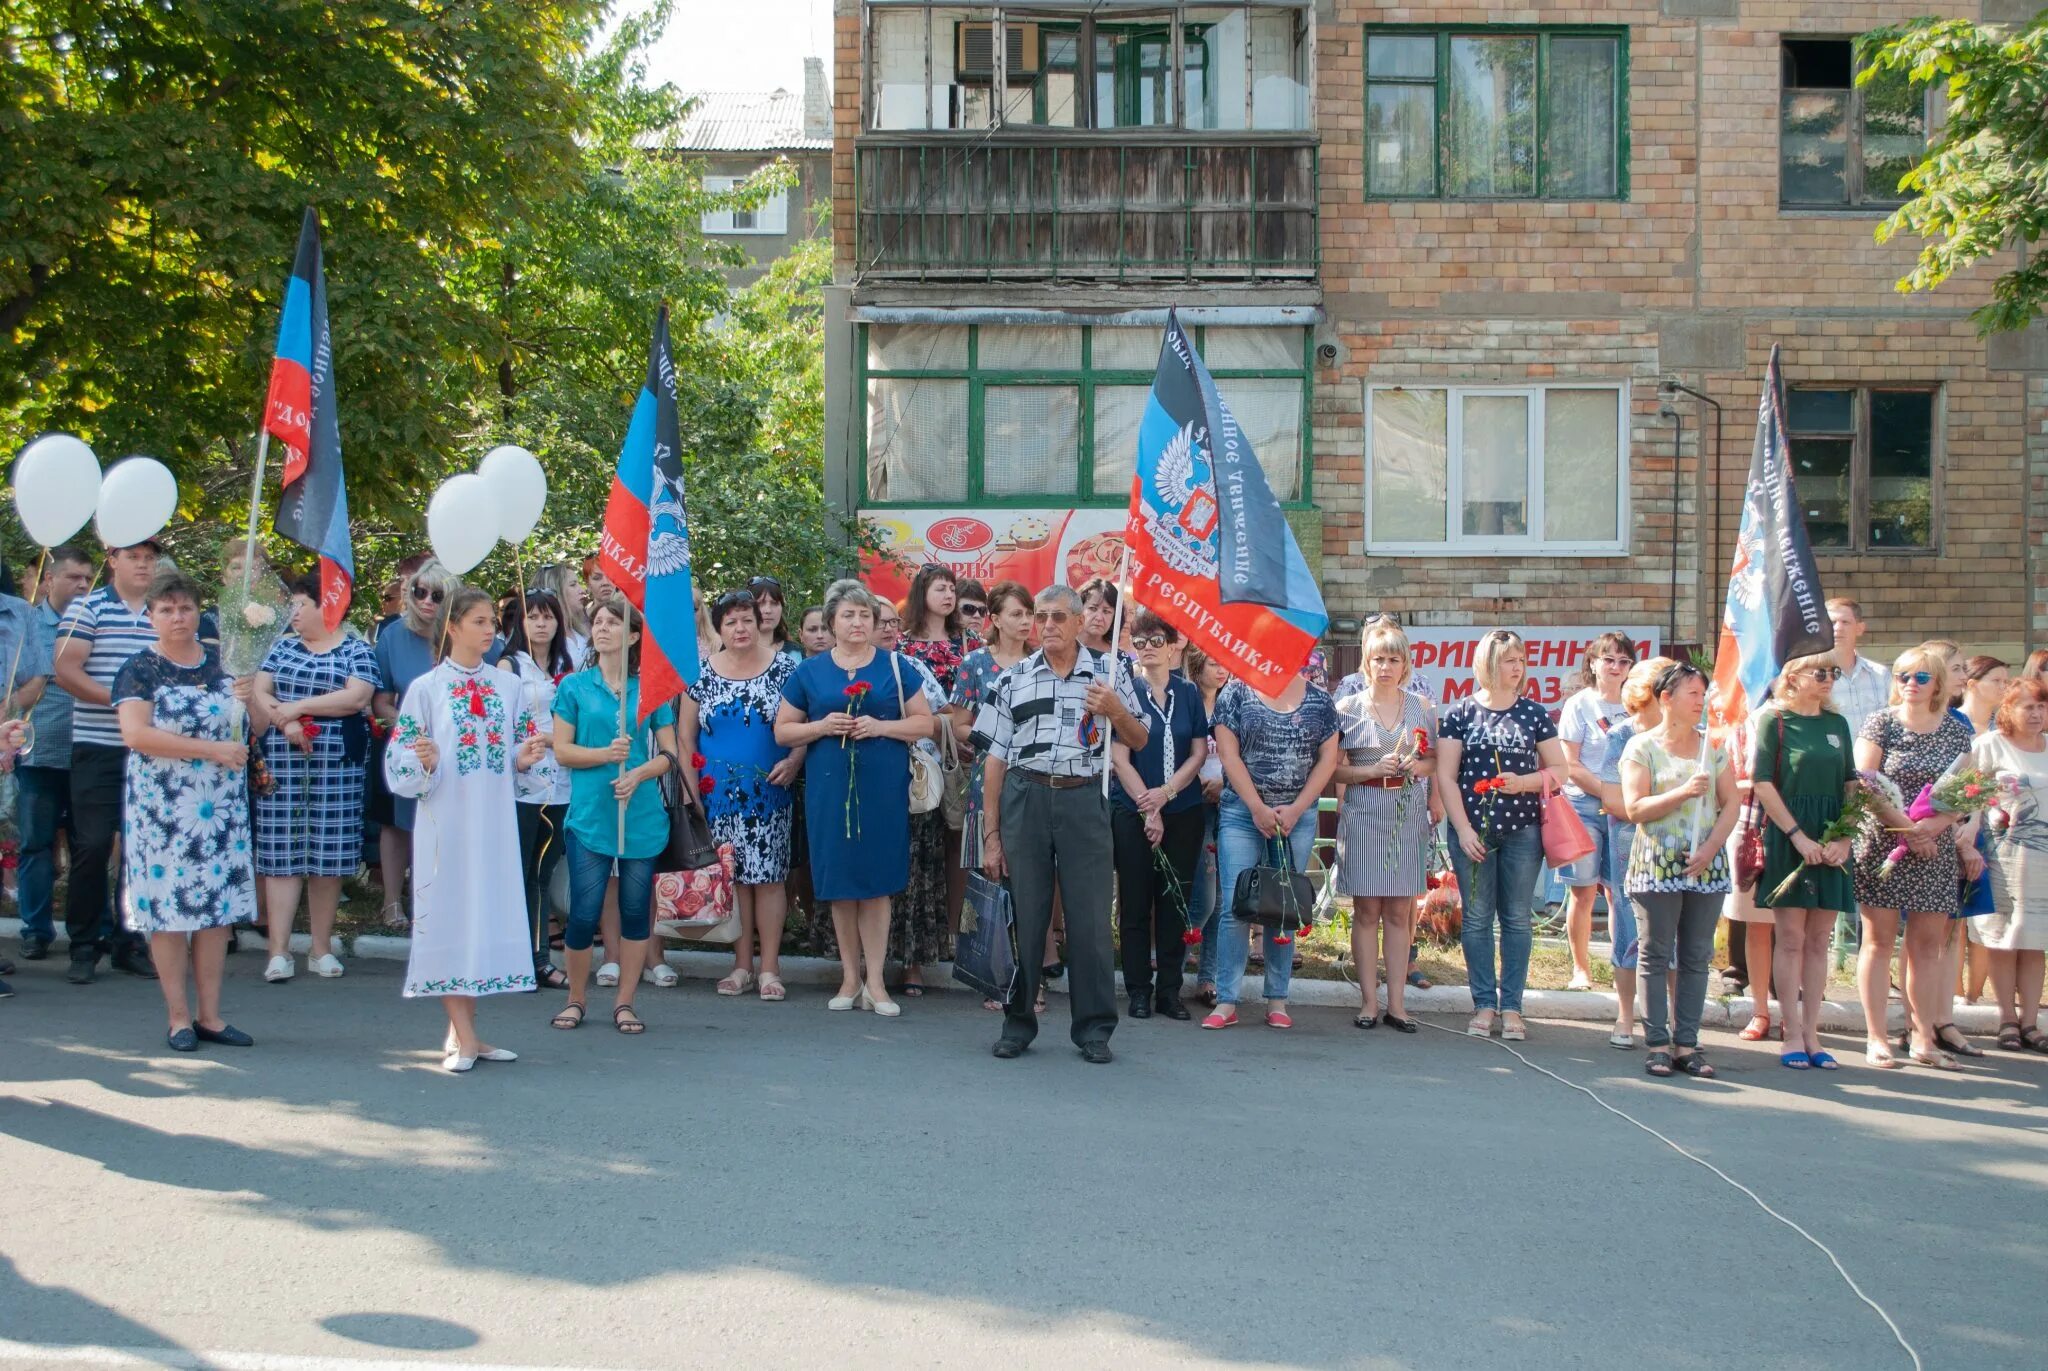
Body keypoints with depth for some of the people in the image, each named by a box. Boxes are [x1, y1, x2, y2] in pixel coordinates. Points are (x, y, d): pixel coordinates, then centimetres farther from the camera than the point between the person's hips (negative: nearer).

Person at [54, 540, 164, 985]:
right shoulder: (87, 608, 0)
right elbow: (65, 670, -8)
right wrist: (119, 699, -17)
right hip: (98, 747, -3)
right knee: (93, 845, -4)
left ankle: (131, 942, 16)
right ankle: (85, 945, 8)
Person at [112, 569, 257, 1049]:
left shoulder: (223, 663, 10)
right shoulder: (140, 669, -2)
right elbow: (135, 734, -16)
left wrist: (247, 701, -10)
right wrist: (212, 749, -20)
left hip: (222, 805, 4)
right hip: (162, 806, -4)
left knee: (218, 904, 3)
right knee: (168, 905, -1)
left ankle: (210, 1014, 10)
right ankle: (179, 1017, 7)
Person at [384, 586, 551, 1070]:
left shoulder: (509, 686, 10)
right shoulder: (425, 689, 0)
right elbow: (399, 765, -3)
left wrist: (525, 758, -7)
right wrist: (425, 763, -23)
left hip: (496, 821, 4)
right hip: (446, 821, -3)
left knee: (490, 914, 4)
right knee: (450, 915, -4)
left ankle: (463, 1034, 14)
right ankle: (464, 1037, 2)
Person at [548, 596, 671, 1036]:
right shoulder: (574, 686, 5)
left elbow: (669, 752, 6)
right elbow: (562, 750, 2)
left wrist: (638, 773, -13)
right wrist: (606, 755, -14)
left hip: (642, 815, 1)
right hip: (589, 814, -1)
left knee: (636, 910, 4)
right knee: (584, 913, -4)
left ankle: (624, 1002, 16)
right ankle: (576, 998, 15)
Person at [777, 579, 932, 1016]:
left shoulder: (894, 666, 7)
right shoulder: (809, 672, 9)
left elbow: (924, 723, 6)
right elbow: (783, 731, 10)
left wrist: (881, 726, -11)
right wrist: (823, 726, -9)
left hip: (883, 788, -1)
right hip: (830, 788, 1)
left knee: (876, 881, -1)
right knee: (839, 882, 3)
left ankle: (874, 981, 4)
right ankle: (851, 976, 15)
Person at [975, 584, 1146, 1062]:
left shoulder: (1107, 672, 9)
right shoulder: (1012, 680, 10)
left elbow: (1139, 741, 14)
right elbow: (994, 760, 8)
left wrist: (1116, 710, -8)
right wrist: (991, 835, 3)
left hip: (1084, 801, -1)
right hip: (1025, 798, 1)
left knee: (1090, 918, -1)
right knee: (1023, 916, 4)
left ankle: (1094, 1029, 9)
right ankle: (1018, 1023, 16)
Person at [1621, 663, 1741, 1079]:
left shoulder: (1714, 747, 11)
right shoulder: (1642, 747, 1)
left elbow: (1731, 805, 7)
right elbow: (1634, 808, -8)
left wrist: (1710, 848, -7)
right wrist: (1684, 792, -18)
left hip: (1707, 867, 4)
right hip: (1657, 866, -4)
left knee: (1697, 958, 3)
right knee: (1656, 957, -1)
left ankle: (1686, 1044, 7)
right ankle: (1658, 1045, 1)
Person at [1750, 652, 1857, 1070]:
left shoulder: (1837, 724, 12)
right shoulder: (1773, 719, -3)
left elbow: (1851, 785, 11)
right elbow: (1762, 784, -9)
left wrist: (1844, 838, -3)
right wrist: (1798, 836, -14)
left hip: (1830, 841, 5)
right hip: (1788, 838, -5)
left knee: (1818, 940, 6)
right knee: (1791, 937, -2)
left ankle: (1811, 1032, 11)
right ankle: (1793, 1035, 2)